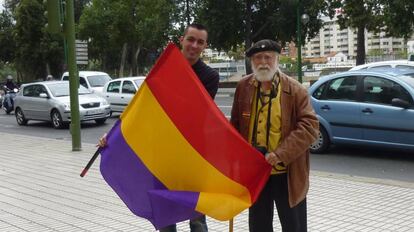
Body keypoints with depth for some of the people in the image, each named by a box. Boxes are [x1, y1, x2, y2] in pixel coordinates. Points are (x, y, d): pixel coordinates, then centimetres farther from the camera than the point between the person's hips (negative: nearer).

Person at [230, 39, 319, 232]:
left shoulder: (295, 90, -9)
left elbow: (310, 126, -14)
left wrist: (281, 154, -22)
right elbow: (235, 125, 11)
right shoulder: (243, 87, 2)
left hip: (288, 172, -3)